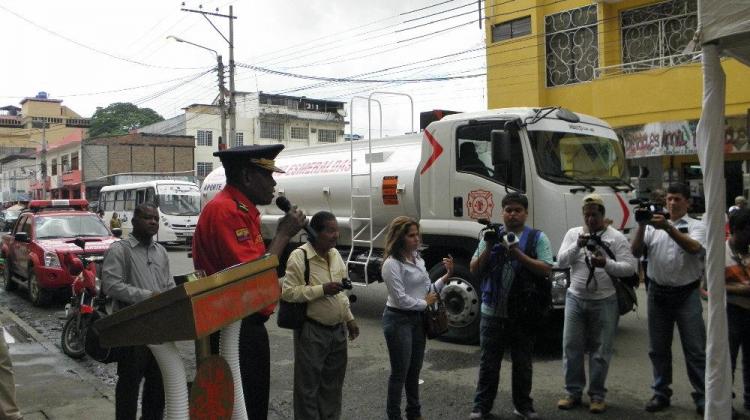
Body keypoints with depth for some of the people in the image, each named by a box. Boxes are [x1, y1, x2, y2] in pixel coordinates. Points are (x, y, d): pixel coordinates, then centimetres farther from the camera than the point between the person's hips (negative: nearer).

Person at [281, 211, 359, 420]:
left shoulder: (335, 254, 8)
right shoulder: (299, 256, -17)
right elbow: (287, 292, -22)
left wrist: (349, 318, 15)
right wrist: (322, 289, -25)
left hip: (338, 329, 7)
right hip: (312, 332, -7)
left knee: (333, 383, 19)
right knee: (309, 385, 4)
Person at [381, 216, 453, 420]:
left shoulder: (417, 258, 8)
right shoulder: (392, 264, -18)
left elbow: (429, 289, 9)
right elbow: (400, 299, -22)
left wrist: (447, 275, -4)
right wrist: (425, 302, -9)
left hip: (417, 318, 8)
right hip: (398, 320, -8)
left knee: (414, 369, 18)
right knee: (400, 371, 1)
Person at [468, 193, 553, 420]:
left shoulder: (537, 238, 2)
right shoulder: (491, 235, 8)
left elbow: (546, 269, -11)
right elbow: (475, 270, 3)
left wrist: (518, 254, -20)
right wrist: (488, 248, -12)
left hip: (523, 312, -1)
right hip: (493, 311, 1)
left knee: (522, 363, 11)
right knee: (488, 362, 7)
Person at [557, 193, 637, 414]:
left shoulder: (616, 237, -1)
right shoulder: (573, 233, 8)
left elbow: (630, 267, -7)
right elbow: (561, 262, 0)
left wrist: (607, 264, -23)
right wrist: (577, 245, -16)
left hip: (604, 302, -2)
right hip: (575, 298, 3)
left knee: (600, 350, 4)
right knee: (572, 346, 5)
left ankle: (597, 395, 15)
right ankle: (573, 392, 16)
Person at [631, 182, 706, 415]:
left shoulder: (696, 226, 0)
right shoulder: (653, 226, 7)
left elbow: (694, 248, -21)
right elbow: (636, 251, -3)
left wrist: (668, 227, -29)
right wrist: (641, 225, -16)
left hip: (687, 294, -3)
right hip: (658, 292, 3)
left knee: (695, 349, 1)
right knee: (658, 348, 12)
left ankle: (703, 398, 10)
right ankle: (661, 393, 23)